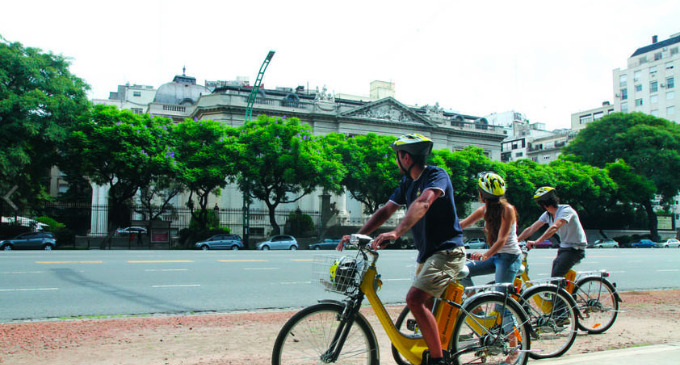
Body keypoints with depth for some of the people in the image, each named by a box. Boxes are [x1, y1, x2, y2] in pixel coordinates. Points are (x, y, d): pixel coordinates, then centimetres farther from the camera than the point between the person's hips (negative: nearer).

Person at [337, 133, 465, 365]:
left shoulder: (437, 175, -15)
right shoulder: (407, 183, 11)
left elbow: (423, 203, -33)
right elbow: (386, 210, 7)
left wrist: (396, 233, -48)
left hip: (447, 251, -9)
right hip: (427, 253, 9)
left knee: (414, 299, -23)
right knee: (422, 305, 17)